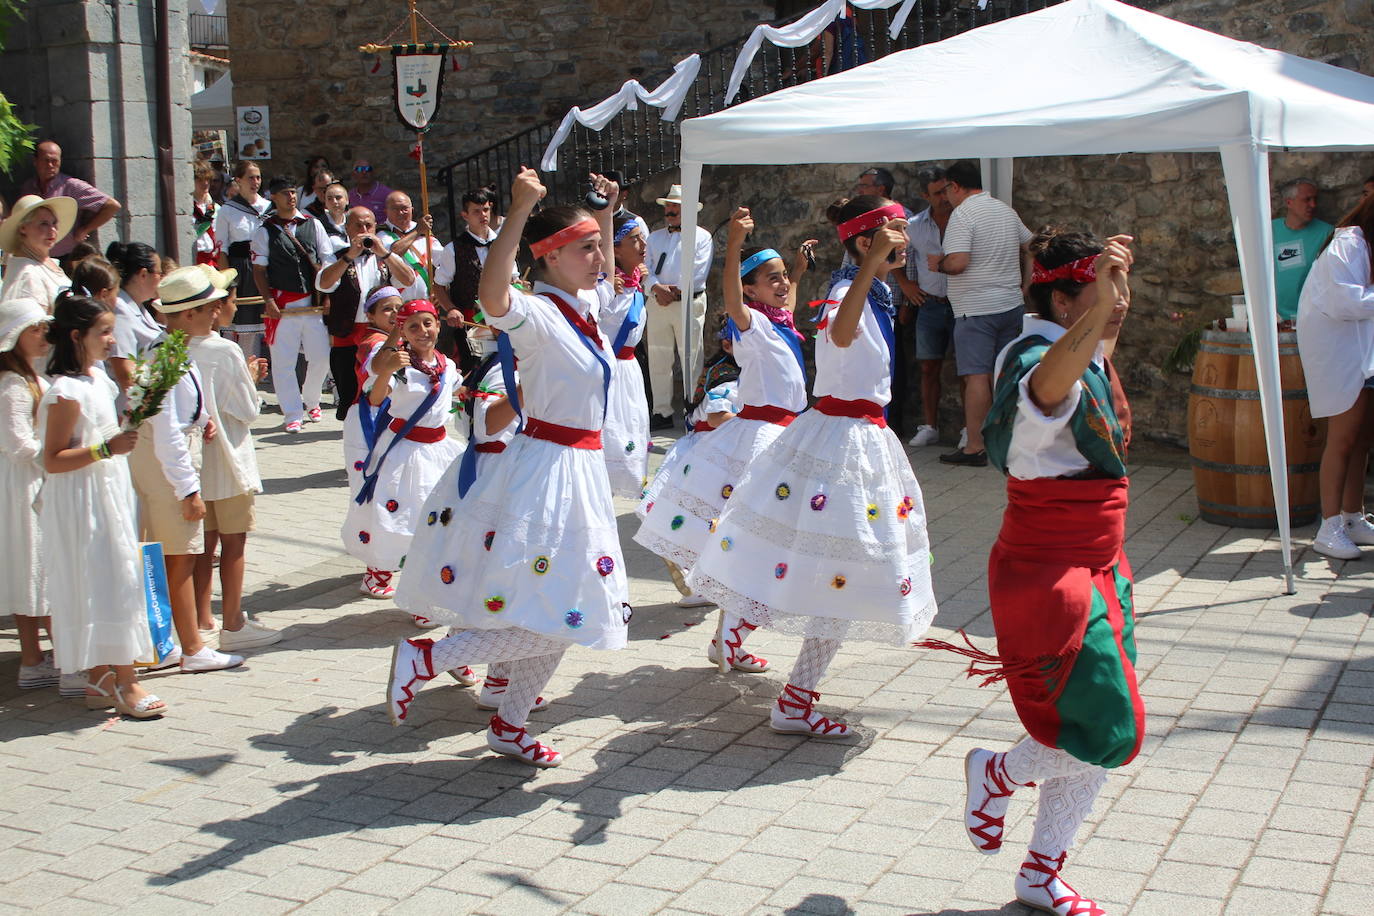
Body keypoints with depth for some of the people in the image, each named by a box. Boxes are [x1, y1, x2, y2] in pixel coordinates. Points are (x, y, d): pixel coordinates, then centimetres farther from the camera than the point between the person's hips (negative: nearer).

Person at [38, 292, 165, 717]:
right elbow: (53, 460, -20)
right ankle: (124, 681, 1)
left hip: (110, 496, 9)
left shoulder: (98, 378, 10)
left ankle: (100, 680, 18)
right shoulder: (67, 391, -18)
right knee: (108, 585, -6)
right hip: (83, 503, -9)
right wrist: (107, 448, -27)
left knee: (113, 584, 11)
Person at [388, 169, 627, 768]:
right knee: (549, 620, -12)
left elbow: (604, 274, 35)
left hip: (576, 472, 9)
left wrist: (607, 213, 28)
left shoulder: (583, 305, 9)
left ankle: (509, 727, 27)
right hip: (547, 468, -9)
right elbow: (493, 298, -42)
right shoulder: (538, 314, -17)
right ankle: (423, 660, -2)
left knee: (564, 618, 14)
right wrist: (519, 213, -45)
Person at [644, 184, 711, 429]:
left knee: (691, 360, -3)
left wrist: (675, 291, -12)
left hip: (689, 304, -4)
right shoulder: (654, 237, 17)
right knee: (658, 361, 5)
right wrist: (656, 287, -13)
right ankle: (662, 412, 12)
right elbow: (646, 268, 7)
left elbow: (699, 273, -6)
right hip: (658, 305, 4)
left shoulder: (701, 237, 4)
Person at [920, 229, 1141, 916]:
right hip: (1048, 575, -10)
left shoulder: (1093, 364, 9)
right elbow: (1050, 383, -49)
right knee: (1106, 733, -12)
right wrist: (1096, 312, -63)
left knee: (1098, 736, 14)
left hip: (1097, 569, 10)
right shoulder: (1039, 360, -21)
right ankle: (996, 773, 17)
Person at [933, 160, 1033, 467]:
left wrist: (937, 264, -3)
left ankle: (974, 447, -7)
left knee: (976, 376, -7)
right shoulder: (1006, 211, 13)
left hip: (976, 309, -8)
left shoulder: (962, 214, -12)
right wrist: (1024, 283, 29)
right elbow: (1030, 248, 21)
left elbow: (958, 262, -22)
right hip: (1011, 304, 8)